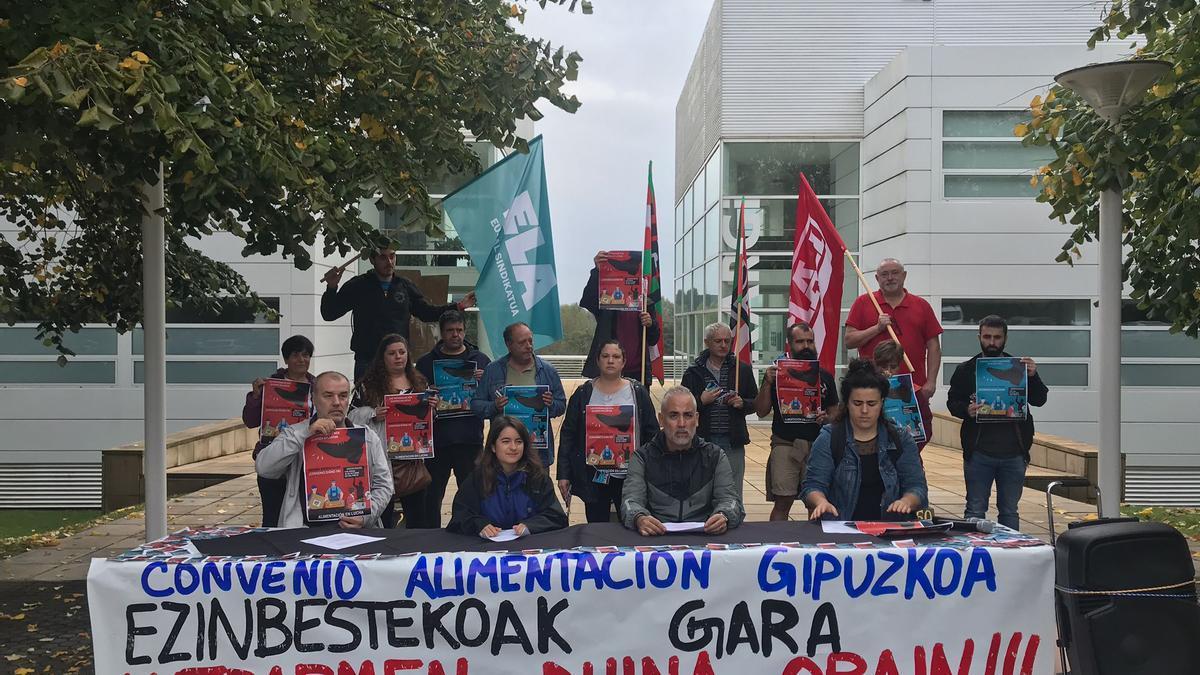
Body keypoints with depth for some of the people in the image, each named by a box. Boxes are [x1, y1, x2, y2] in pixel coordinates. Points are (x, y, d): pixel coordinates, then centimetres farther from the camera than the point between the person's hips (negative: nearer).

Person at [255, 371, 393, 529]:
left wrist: (366, 517, -7)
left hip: (357, 528, 1)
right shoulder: (295, 434, 11)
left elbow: (383, 485, 13)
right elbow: (263, 468, -5)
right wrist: (305, 434, -12)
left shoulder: (368, 438, 15)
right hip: (307, 527, -1)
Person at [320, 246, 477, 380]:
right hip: (367, 361, -3)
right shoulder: (358, 286, 2)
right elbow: (329, 314, 1)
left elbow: (426, 312, 17)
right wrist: (331, 289, -17)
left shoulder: (405, 286, 10)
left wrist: (458, 306, 7)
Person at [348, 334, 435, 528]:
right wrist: (373, 414, -16)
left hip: (413, 457, 3)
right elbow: (353, 415, 0)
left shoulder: (420, 383, 12)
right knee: (383, 512, 4)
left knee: (417, 515, 8)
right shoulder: (368, 384, 1)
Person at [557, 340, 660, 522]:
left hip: (629, 474, 0)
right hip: (593, 475, 0)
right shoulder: (583, 393, 4)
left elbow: (652, 432, 5)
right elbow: (567, 434, 4)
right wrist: (563, 474, -3)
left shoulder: (637, 392, 4)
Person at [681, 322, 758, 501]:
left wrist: (742, 403, -7)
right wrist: (701, 401, -13)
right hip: (702, 440, -1)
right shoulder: (694, 372, 4)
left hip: (733, 443, 1)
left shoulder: (743, 370, 9)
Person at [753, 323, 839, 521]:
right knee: (782, 503, -5)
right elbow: (761, 411, 2)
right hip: (785, 444, -2)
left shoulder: (825, 377, 12)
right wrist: (767, 383, -11)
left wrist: (826, 418, -7)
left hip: (817, 445, 2)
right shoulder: (777, 373, 6)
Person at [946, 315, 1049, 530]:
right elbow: (952, 403, 5)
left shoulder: (1020, 367, 8)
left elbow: (1039, 400, 4)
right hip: (978, 453, -1)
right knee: (975, 511, 4)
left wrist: (1033, 377, -15)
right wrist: (966, 410, -17)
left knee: (1010, 512, 10)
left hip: (1014, 453, 1)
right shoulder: (966, 370, 5)